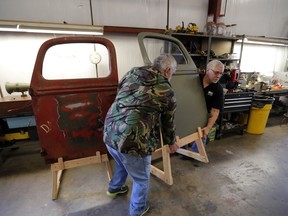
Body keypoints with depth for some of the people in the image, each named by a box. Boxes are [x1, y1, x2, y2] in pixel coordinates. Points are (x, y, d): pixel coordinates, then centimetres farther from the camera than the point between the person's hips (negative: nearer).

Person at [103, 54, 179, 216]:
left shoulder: (131, 73, 9)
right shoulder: (167, 92, -3)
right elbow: (168, 123, 8)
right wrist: (171, 143, 28)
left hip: (109, 134, 7)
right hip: (133, 142, -6)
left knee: (122, 163, 37)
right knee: (141, 179, 24)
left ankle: (115, 187, 63)